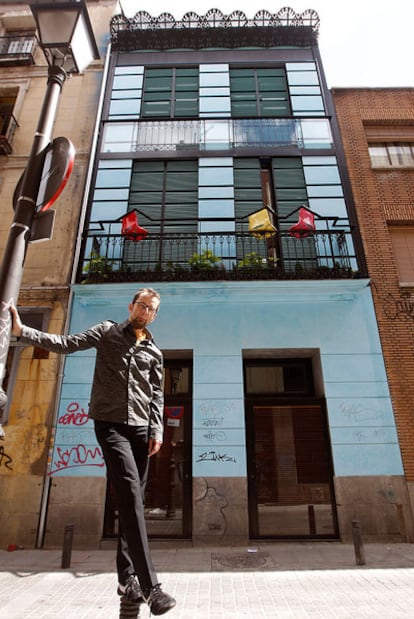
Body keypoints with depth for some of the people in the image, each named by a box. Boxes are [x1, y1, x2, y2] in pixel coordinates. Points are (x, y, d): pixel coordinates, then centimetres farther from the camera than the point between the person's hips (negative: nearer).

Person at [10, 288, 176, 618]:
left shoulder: (154, 352, 15)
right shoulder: (107, 331, 5)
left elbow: (157, 395, 11)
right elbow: (66, 343, -4)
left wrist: (157, 431, 0)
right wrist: (23, 331, -16)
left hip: (140, 428, 5)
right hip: (110, 423, -4)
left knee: (133, 500, 8)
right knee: (130, 492, -17)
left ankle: (128, 579, 21)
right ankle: (149, 584, -13)